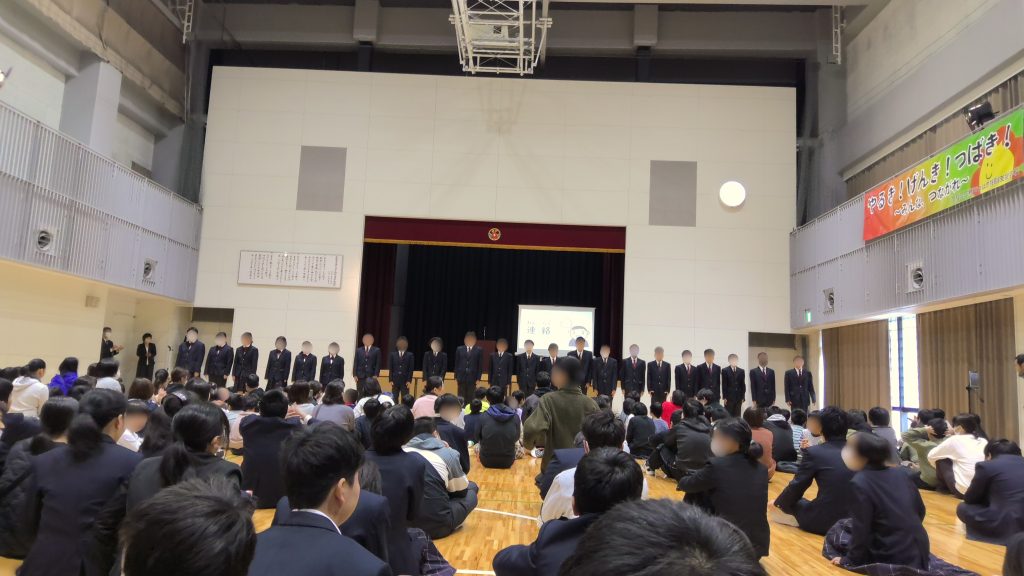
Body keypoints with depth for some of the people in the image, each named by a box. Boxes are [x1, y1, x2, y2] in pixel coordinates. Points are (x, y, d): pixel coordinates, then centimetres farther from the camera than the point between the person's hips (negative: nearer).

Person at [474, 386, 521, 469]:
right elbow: (516, 438, 4)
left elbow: (476, 438, 0)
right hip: (508, 462, 1)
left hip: (487, 461, 0)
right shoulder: (515, 417, -12)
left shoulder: (483, 417, -16)